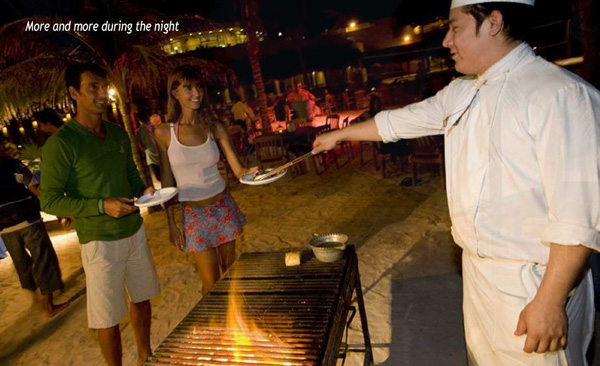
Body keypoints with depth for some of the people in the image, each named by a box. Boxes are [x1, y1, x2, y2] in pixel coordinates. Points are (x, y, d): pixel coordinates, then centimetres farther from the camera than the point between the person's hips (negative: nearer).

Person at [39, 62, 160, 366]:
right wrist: (102, 206, -23)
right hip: (100, 241, -6)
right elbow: (49, 201, -13)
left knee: (142, 298, 20)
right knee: (108, 318, 6)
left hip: (135, 231, 6)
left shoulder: (118, 134, 5)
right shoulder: (61, 143, -14)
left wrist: (144, 191, -5)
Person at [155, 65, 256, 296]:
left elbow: (237, 169, -5)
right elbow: (167, 182, -2)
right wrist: (171, 224, -1)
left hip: (224, 207, 2)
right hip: (194, 215, -2)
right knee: (212, 284, 2)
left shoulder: (214, 128, -2)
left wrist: (250, 172, -28)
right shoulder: (164, 133, -6)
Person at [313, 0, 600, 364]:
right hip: (477, 267, 7)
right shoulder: (460, 93, 6)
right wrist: (338, 134, 23)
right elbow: (396, 122, 16)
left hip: (535, 281, -7)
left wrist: (551, 300, -20)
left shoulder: (560, 94, -18)